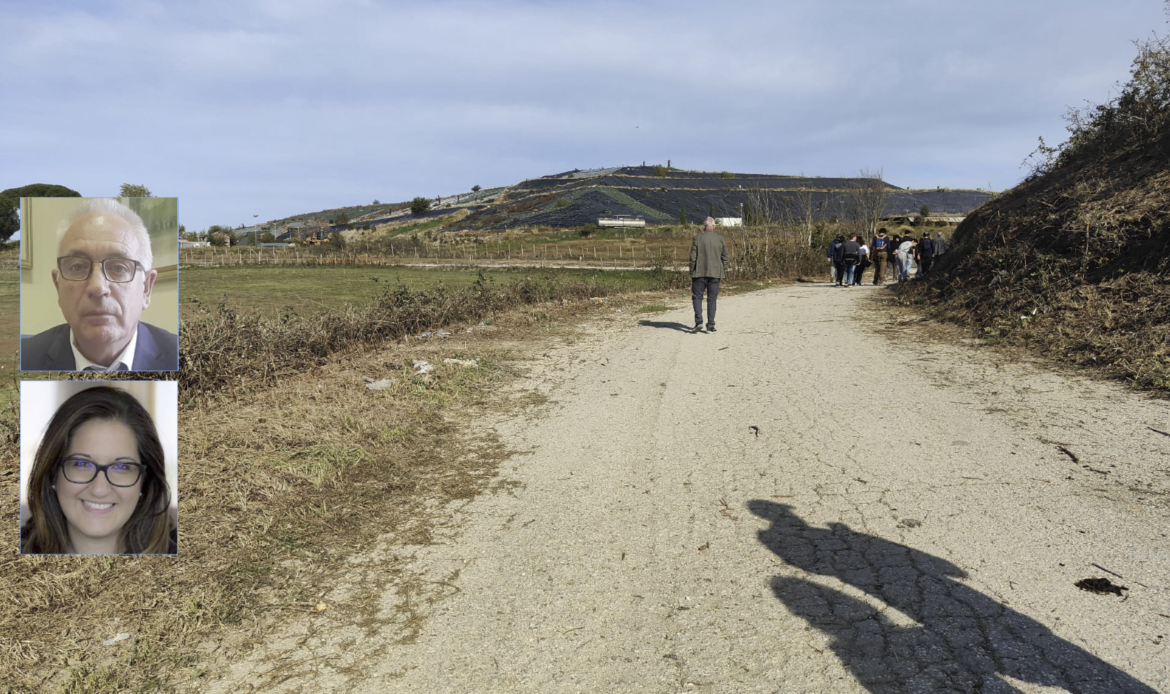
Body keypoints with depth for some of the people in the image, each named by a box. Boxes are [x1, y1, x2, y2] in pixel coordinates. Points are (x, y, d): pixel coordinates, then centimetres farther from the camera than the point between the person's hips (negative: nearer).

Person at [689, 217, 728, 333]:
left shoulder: (698, 238, -4)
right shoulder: (720, 239, 3)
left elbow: (693, 257, -4)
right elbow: (724, 257, 5)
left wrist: (691, 273, 4)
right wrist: (724, 271, 16)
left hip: (700, 273, -2)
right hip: (715, 273, 2)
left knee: (697, 297, 7)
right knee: (712, 299, 7)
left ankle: (699, 321, -9)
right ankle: (711, 325, 6)